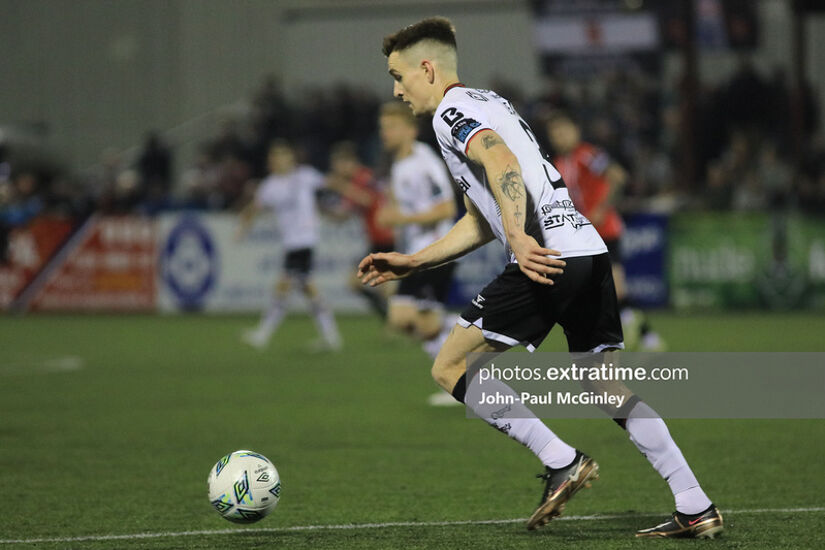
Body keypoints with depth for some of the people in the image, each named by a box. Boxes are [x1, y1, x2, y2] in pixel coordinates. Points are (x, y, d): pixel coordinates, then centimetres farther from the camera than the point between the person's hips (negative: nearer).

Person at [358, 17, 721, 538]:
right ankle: (696, 508, 7)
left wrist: (519, 238, -31)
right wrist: (411, 263, 33)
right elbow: (481, 223, 34)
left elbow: (502, 162, -21)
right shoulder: (489, 104, 31)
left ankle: (562, 461, -10)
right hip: (589, 247, 9)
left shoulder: (451, 110, 1)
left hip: (548, 257, -9)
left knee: (451, 368, -2)